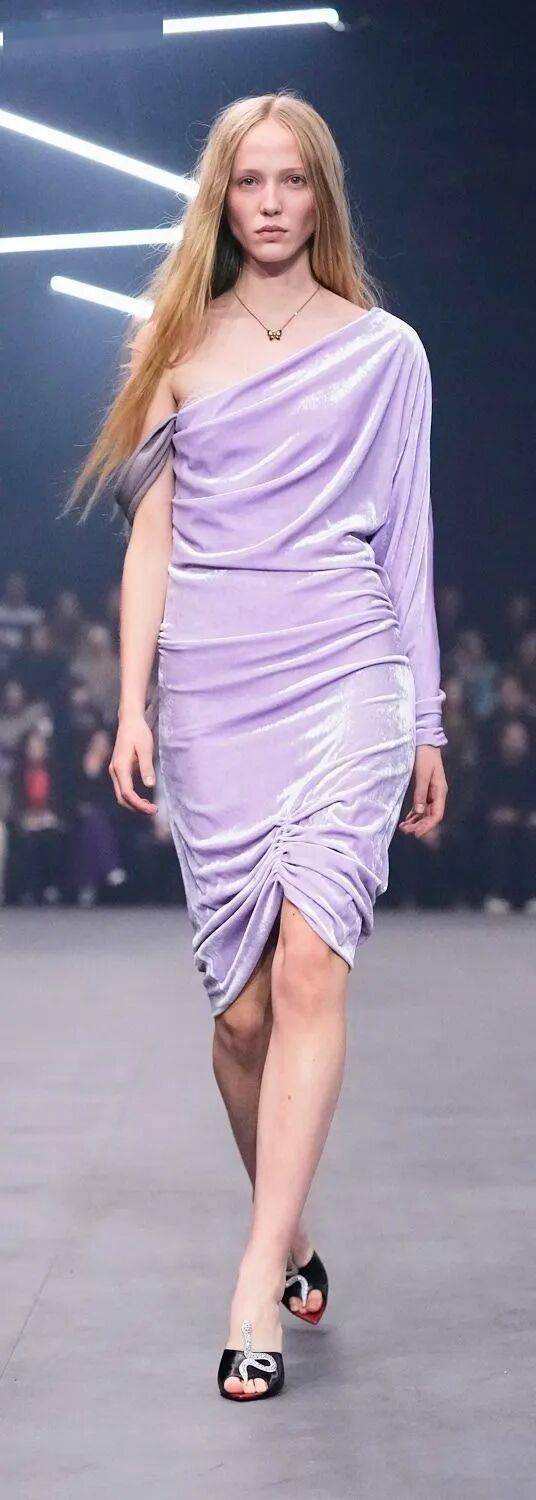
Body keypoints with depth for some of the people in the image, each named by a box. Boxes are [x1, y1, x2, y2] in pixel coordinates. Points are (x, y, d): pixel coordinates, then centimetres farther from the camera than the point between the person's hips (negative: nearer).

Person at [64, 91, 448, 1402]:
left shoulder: (385, 351, 9)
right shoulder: (180, 348, 12)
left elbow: (404, 541, 11)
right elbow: (152, 539, 9)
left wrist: (427, 723, 9)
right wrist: (134, 706, 0)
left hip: (342, 675, -1)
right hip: (209, 689, 2)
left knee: (307, 963, -18)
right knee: (240, 1001, 2)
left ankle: (256, 1284, -18)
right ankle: (290, 1239, 23)